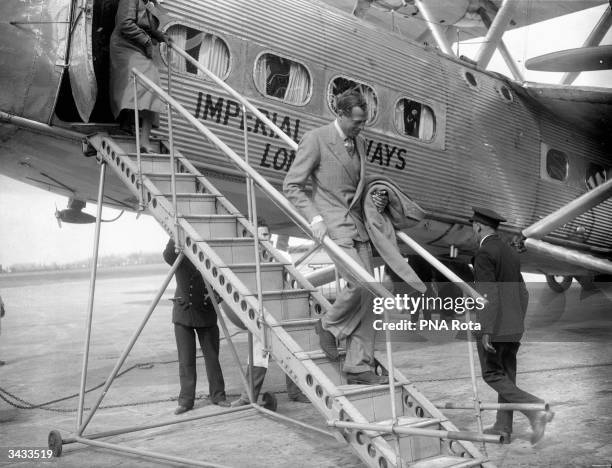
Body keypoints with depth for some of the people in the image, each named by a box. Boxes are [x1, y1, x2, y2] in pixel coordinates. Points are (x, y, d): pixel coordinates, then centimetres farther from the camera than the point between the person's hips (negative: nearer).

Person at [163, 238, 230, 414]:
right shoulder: (180, 259, -5)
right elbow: (167, 255, -27)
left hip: (206, 314, 1)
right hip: (183, 314, -1)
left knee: (212, 357, 5)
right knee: (186, 360, 1)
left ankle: (217, 395, 18)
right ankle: (186, 400, 9)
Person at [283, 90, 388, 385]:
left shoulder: (359, 143, 17)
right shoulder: (315, 140, -6)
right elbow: (291, 186, -6)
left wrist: (377, 200, 9)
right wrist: (314, 218, -18)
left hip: (357, 226, 7)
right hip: (332, 226, -7)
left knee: (367, 296, 1)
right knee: (359, 283, -22)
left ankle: (359, 366, 7)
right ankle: (329, 325, 7)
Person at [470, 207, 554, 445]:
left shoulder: (484, 253, -14)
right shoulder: (511, 253, 13)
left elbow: (489, 294, -21)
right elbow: (523, 293, 17)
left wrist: (486, 331, -21)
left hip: (493, 327, -8)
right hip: (514, 327, 8)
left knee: (493, 376, 2)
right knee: (507, 375, 13)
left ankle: (536, 409, -11)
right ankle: (503, 428, 19)